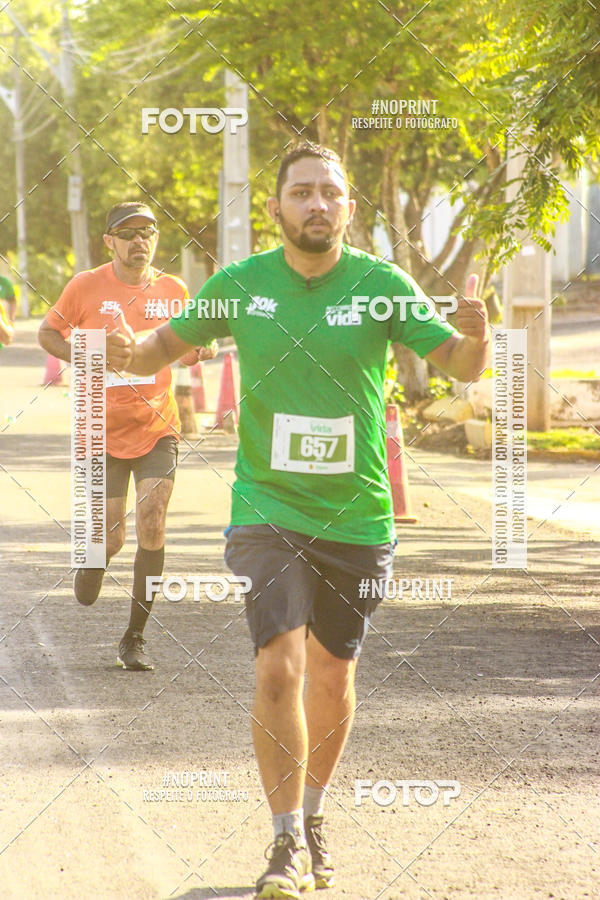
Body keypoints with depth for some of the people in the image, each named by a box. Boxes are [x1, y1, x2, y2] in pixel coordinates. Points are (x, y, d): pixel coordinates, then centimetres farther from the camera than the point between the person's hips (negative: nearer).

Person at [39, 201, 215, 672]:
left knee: (152, 526, -11)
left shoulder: (174, 291, 2)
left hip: (158, 428, 1)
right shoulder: (86, 287, -4)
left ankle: (135, 637, 2)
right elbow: (49, 333, 7)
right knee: (111, 536, -1)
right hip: (103, 431, -1)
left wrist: (199, 351, -8)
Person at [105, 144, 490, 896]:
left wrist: (475, 336, -29)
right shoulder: (240, 285, -2)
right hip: (267, 508, -1)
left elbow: (460, 365, -6)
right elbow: (168, 345, 9)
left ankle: (313, 818, 35)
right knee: (278, 668, -15)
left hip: (357, 516, 1)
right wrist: (130, 353, -14)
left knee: (333, 674, 13)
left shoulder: (381, 285, -5)